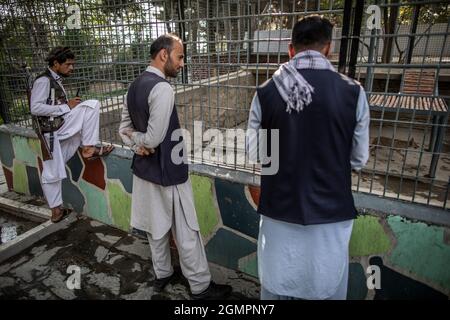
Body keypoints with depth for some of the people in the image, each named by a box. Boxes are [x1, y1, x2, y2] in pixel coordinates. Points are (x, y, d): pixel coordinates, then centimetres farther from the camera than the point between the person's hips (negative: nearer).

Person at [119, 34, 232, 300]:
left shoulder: (135, 86, 7)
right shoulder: (162, 88, -22)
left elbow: (124, 129, 11)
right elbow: (154, 138, -24)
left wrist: (137, 147, -5)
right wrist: (140, 142, -4)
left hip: (145, 169, 9)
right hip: (167, 171, -9)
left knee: (157, 226, 21)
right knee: (186, 233, 5)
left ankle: (162, 274, 39)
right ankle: (201, 286, 22)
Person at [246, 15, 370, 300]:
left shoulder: (266, 93, -9)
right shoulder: (353, 92, -10)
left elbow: (253, 152, -1)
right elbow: (359, 159, -2)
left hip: (280, 206, 1)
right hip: (331, 208, 0)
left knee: (277, 283, 22)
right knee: (327, 285, 21)